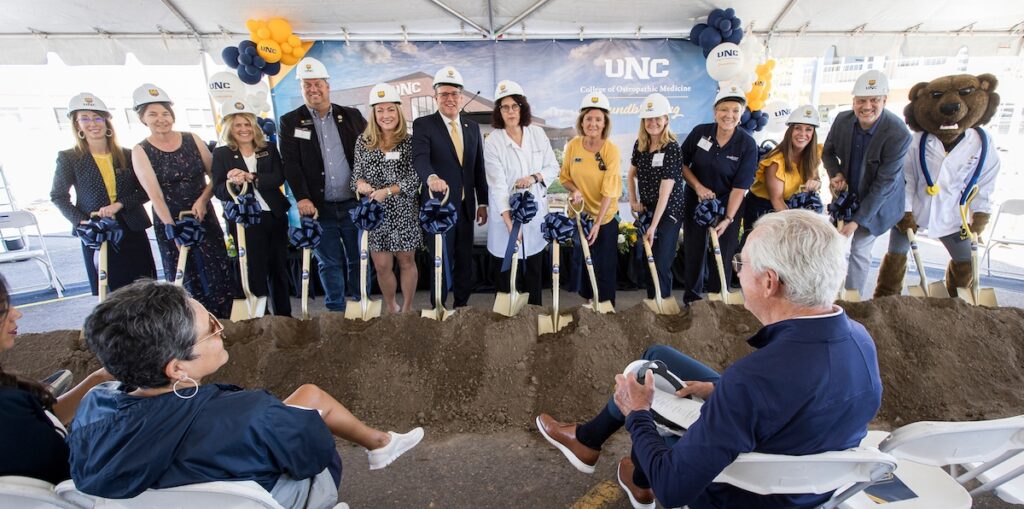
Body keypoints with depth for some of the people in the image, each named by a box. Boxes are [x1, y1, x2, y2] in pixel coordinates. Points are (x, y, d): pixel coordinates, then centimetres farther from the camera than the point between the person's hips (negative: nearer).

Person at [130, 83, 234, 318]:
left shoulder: (192, 140, 3)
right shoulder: (141, 151, -3)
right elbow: (155, 195, -11)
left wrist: (203, 200, -12)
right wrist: (172, 230, -18)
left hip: (204, 217, 2)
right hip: (170, 222, -1)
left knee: (219, 274, 1)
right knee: (186, 281, 2)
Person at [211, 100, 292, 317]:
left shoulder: (269, 149, 8)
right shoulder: (221, 154, 3)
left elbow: (279, 178, -7)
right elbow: (219, 191, -4)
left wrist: (251, 177, -22)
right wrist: (233, 183, -25)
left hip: (275, 217, 2)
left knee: (279, 269, 11)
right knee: (255, 272, 0)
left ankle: (284, 316, 23)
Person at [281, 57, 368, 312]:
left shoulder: (351, 116, 7)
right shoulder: (290, 122, 5)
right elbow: (291, 163, -3)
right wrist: (302, 197, -15)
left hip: (353, 204, 1)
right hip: (318, 206, 0)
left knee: (358, 259, 9)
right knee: (330, 263, 8)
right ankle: (335, 310, 21)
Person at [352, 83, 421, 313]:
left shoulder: (409, 142, -2)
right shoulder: (363, 142, 5)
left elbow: (414, 178, -10)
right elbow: (357, 174, 7)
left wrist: (387, 191, -20)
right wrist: (360, 184, -17)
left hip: (404, 213, -2)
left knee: (407, 262, 9)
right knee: (382, 266, 6)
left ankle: (407, 308, 27)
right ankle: (390, 308, 30)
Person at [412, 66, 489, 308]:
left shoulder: (472, 127, 11)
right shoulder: (423, 125, -4)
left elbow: (479, 168, 12)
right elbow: (420, 158, -22)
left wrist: (482, 202, 9)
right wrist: (432, 177, -43)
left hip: (465, 207, 5)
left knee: (465, 261, 13)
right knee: (442, 263, 2)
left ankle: (462, 306, 30)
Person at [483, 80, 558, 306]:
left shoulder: (537, 134, 2)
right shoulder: (492, 141, -9)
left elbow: (553, 167, 7)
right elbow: (497, 184, -18)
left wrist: (535, 177, -15)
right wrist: (510, 222, -27)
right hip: (506, 213, -3)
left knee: (535, 269, 13)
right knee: (506, 271, 6)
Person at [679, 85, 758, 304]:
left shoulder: (747, 144, -13)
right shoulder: (700, 132, -8)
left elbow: (740, 187, -15)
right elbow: (682, 163, 1)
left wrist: (728, 219, -20)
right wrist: (698, 186, -13)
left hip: (727, 205, -1)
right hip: (696, 201, 2)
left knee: (722, 256, 5)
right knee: (694, 252, 9)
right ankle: (691, 299, 26)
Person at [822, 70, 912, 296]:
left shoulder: (898, 134, -27)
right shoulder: (842, 120, -14)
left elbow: (884, 183, -25)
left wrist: (857, 220, -26)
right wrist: (836, 174, -16)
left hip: (876, 202, -4)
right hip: (846, 194, 4)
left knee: (860, 251, 1)